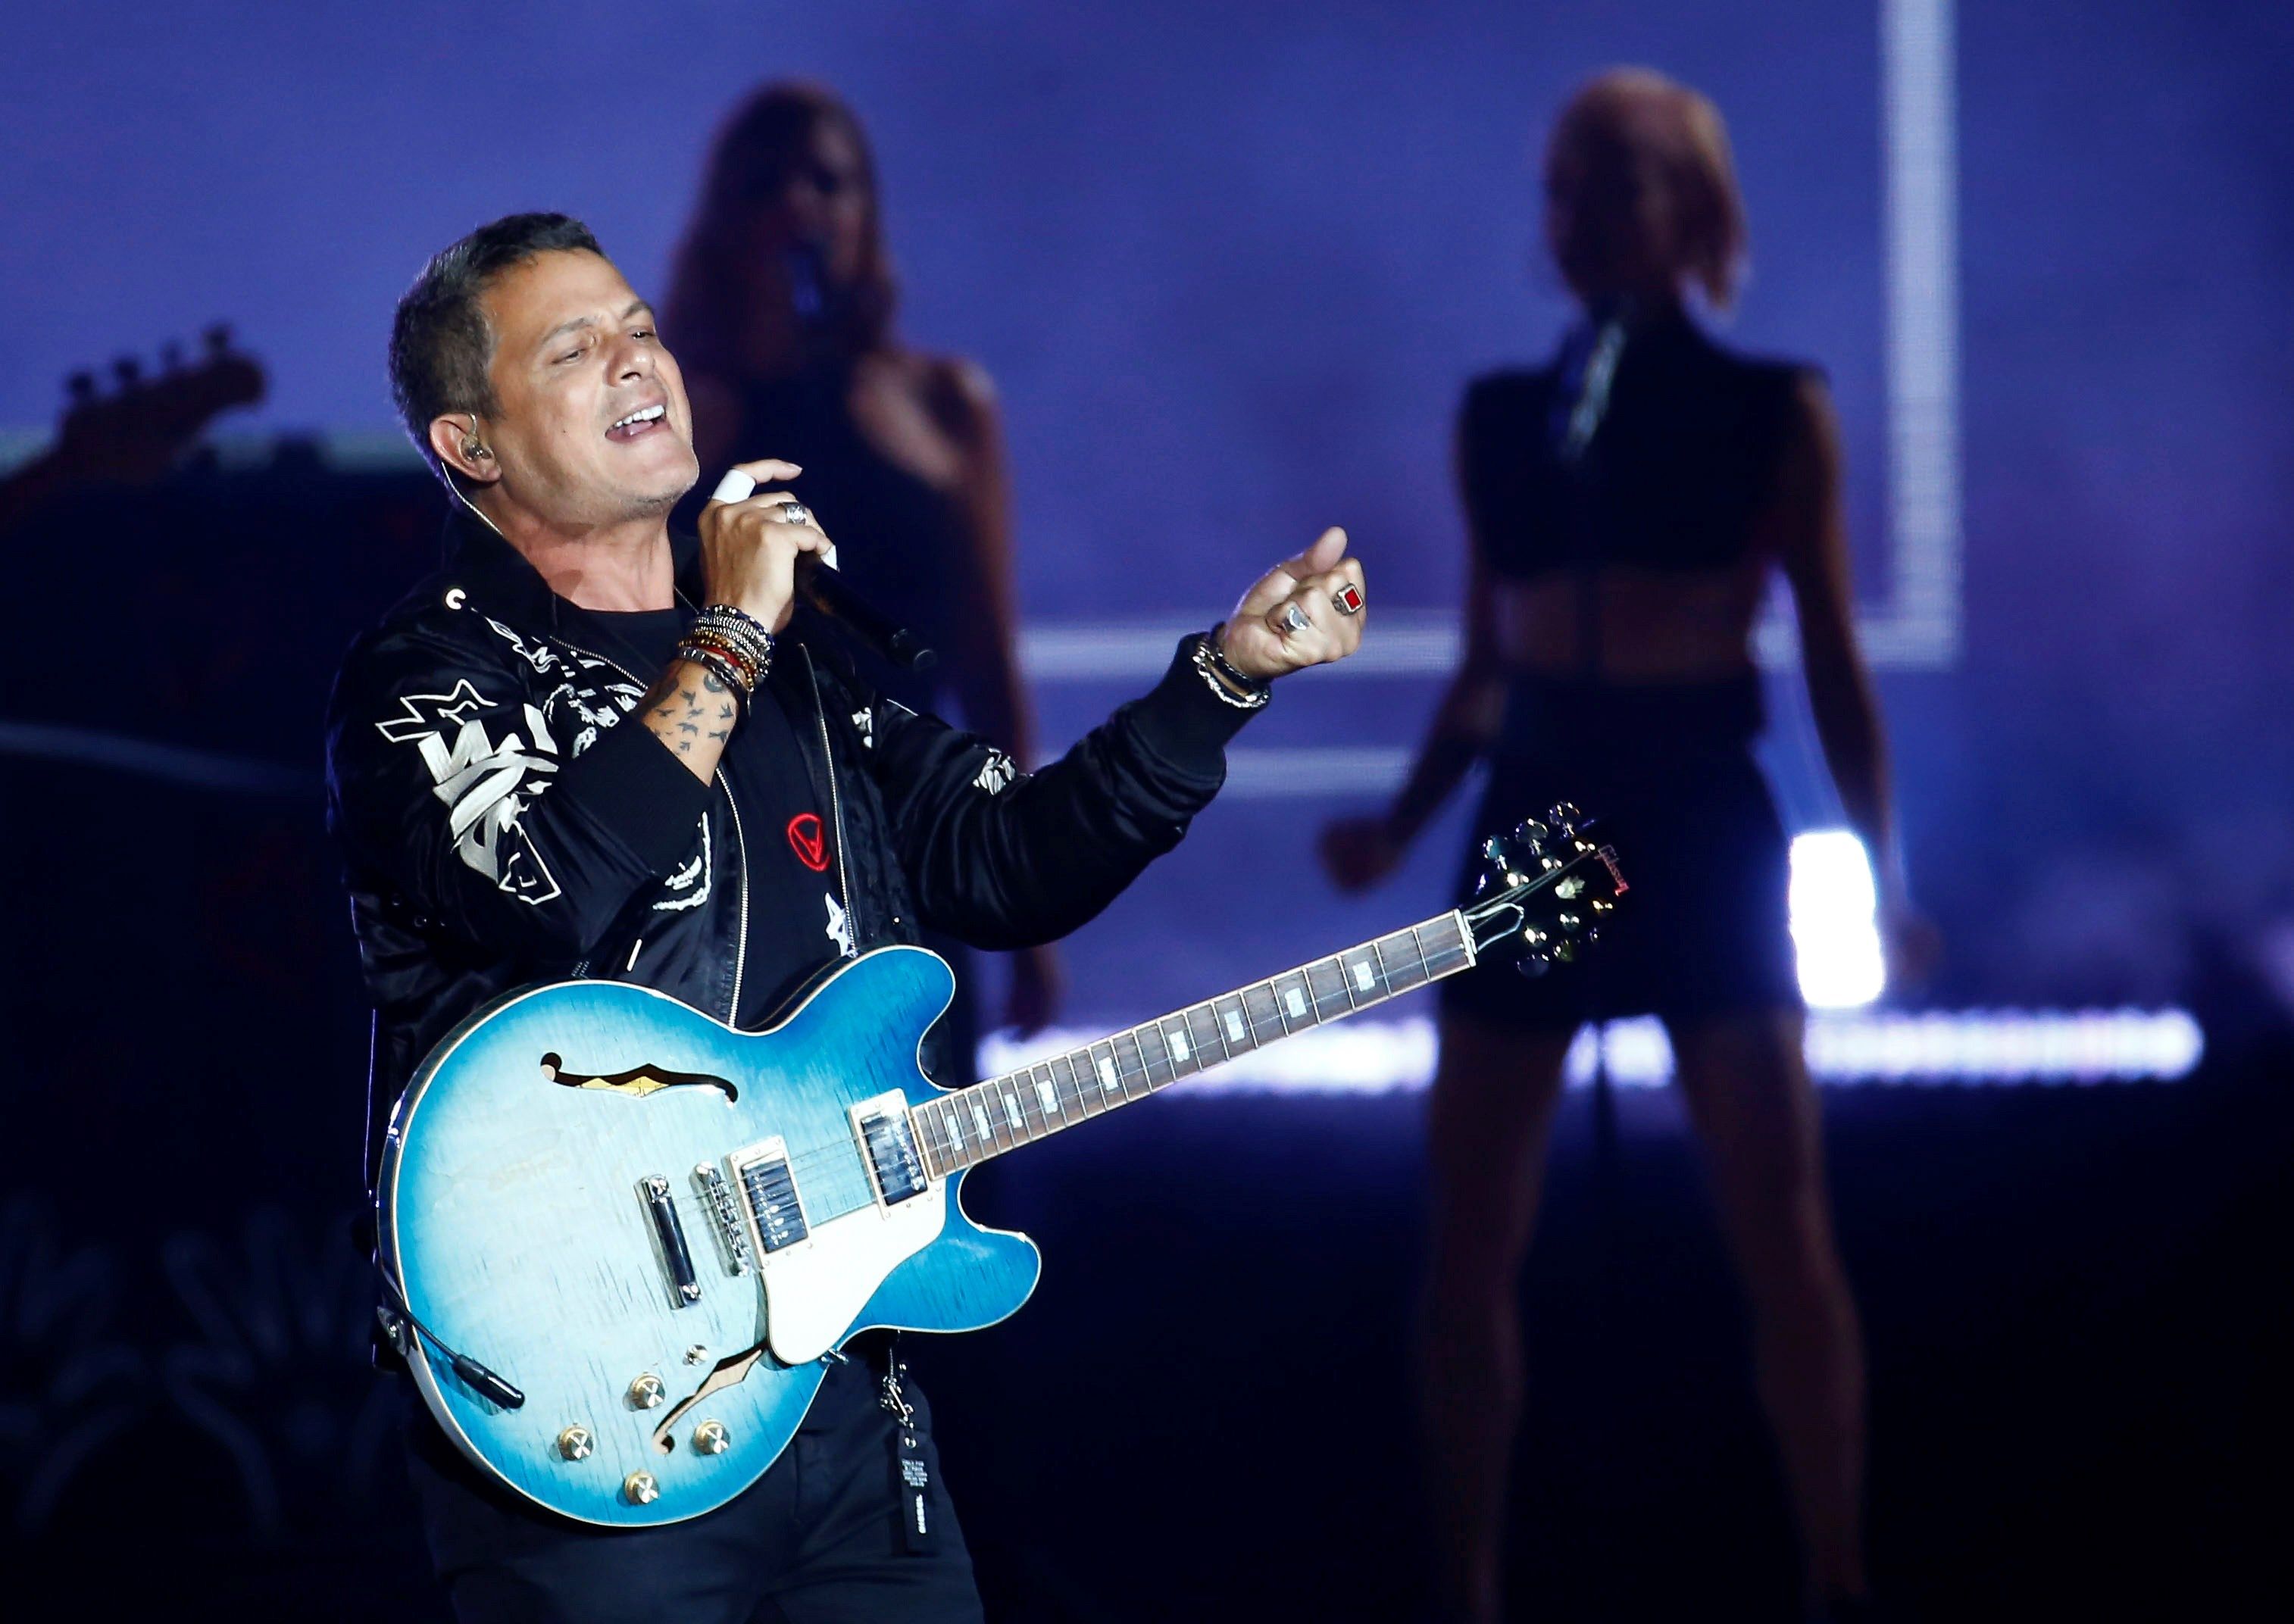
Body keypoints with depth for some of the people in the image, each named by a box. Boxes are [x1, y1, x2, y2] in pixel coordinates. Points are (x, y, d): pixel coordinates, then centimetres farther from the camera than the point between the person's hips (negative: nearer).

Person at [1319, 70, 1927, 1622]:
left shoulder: (1773, 412, 1)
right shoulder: (1498, 417, 10)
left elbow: (1834, 665, 1)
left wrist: (1882, 866, -8)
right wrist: (1400, 827, 3)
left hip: (1702, 827, -3)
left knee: (1781, 1233, -7)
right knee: (1470, 1243, -1)